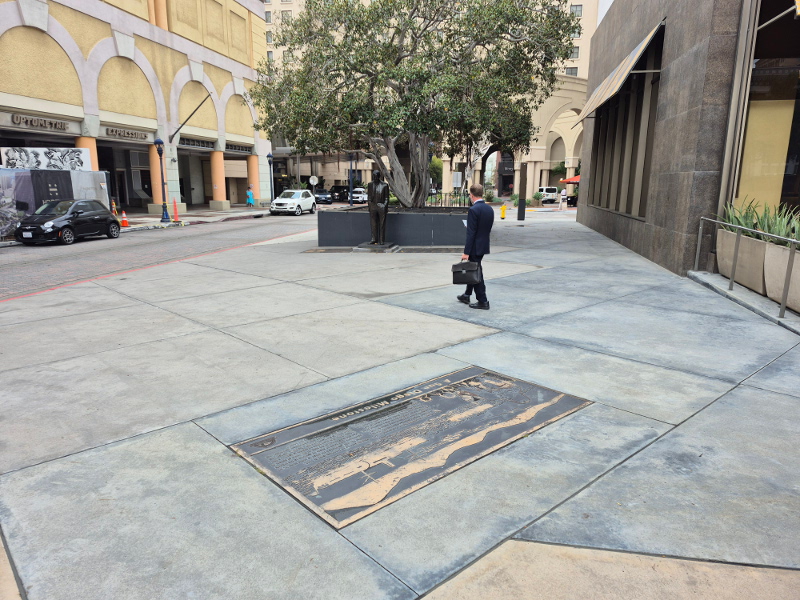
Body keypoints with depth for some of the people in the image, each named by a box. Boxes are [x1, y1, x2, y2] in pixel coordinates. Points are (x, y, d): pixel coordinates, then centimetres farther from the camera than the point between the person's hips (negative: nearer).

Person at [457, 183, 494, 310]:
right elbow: (488, 229, 12)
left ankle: (482, 301, 6)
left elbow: (471, 233, -21)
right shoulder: (490, 209, 6)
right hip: (484, 245, 9)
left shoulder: (473, 210, -19)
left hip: (476, 247, -9)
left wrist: (466, 252, -18)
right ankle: (467, 295, 33)